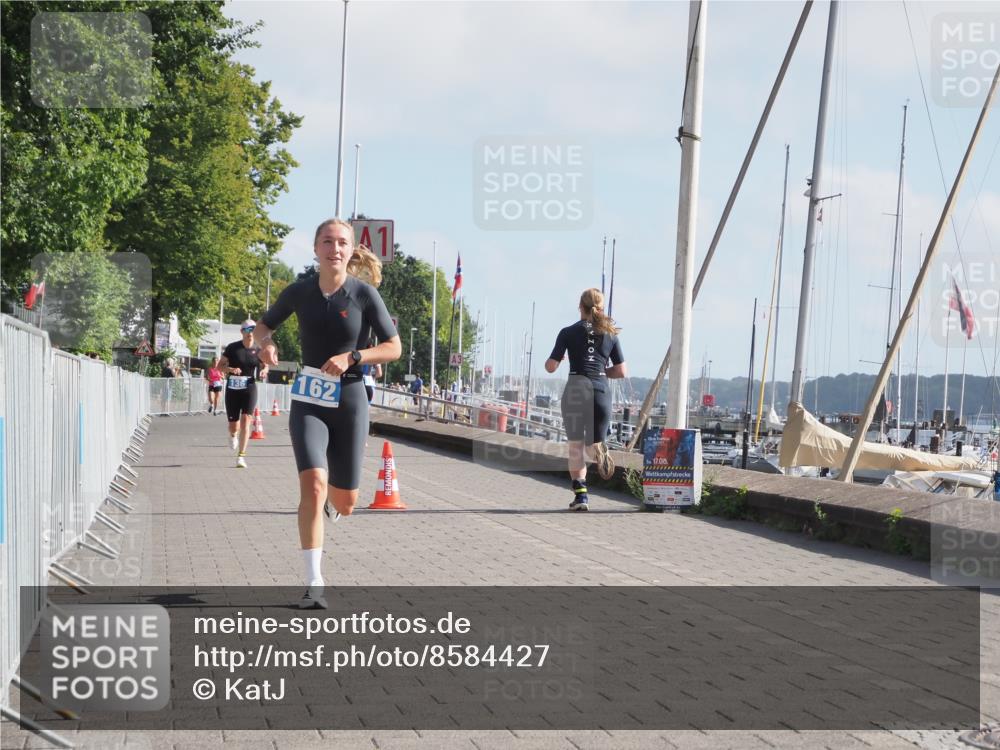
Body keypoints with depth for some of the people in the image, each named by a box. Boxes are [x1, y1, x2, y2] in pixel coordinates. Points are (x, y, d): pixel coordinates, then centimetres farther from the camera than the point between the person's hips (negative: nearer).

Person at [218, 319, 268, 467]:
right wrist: (231, 369, -19)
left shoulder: (258, 350, 3)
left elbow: (265, 365, 18)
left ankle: (241, 456, -14)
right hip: (233, 389, 0)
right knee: (233, 424, 5)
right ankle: (233, 434, 46)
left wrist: (264, 371, -5)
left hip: (249, 388, 0)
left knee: (246, 420, -16)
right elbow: (220, 365, 1)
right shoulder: (232, 348, -2)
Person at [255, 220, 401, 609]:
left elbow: (394, 348, -3)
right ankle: (314, 584, -16)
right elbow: (263, 325, 14)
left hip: (348, 401, 0)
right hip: (308, 401, 0)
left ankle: (328, 491, 49)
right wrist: (265, 343, -9)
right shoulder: (298, 292, -2)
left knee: (344, 504, 8)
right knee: (313, 485, -21)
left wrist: (352, 357, -18)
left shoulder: (364, 294, -7)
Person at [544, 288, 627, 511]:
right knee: (594, 442, 17)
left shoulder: (569, 332, 4)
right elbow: (621, 372, 11)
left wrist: (550, 359, 23)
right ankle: (599, 451, -19)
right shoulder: (610, 334, 12)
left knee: (576, 445, 5)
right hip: (602, 390, 2)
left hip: (576, 388, -2)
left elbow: (551, 367, 1)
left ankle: (580, 494, -4)